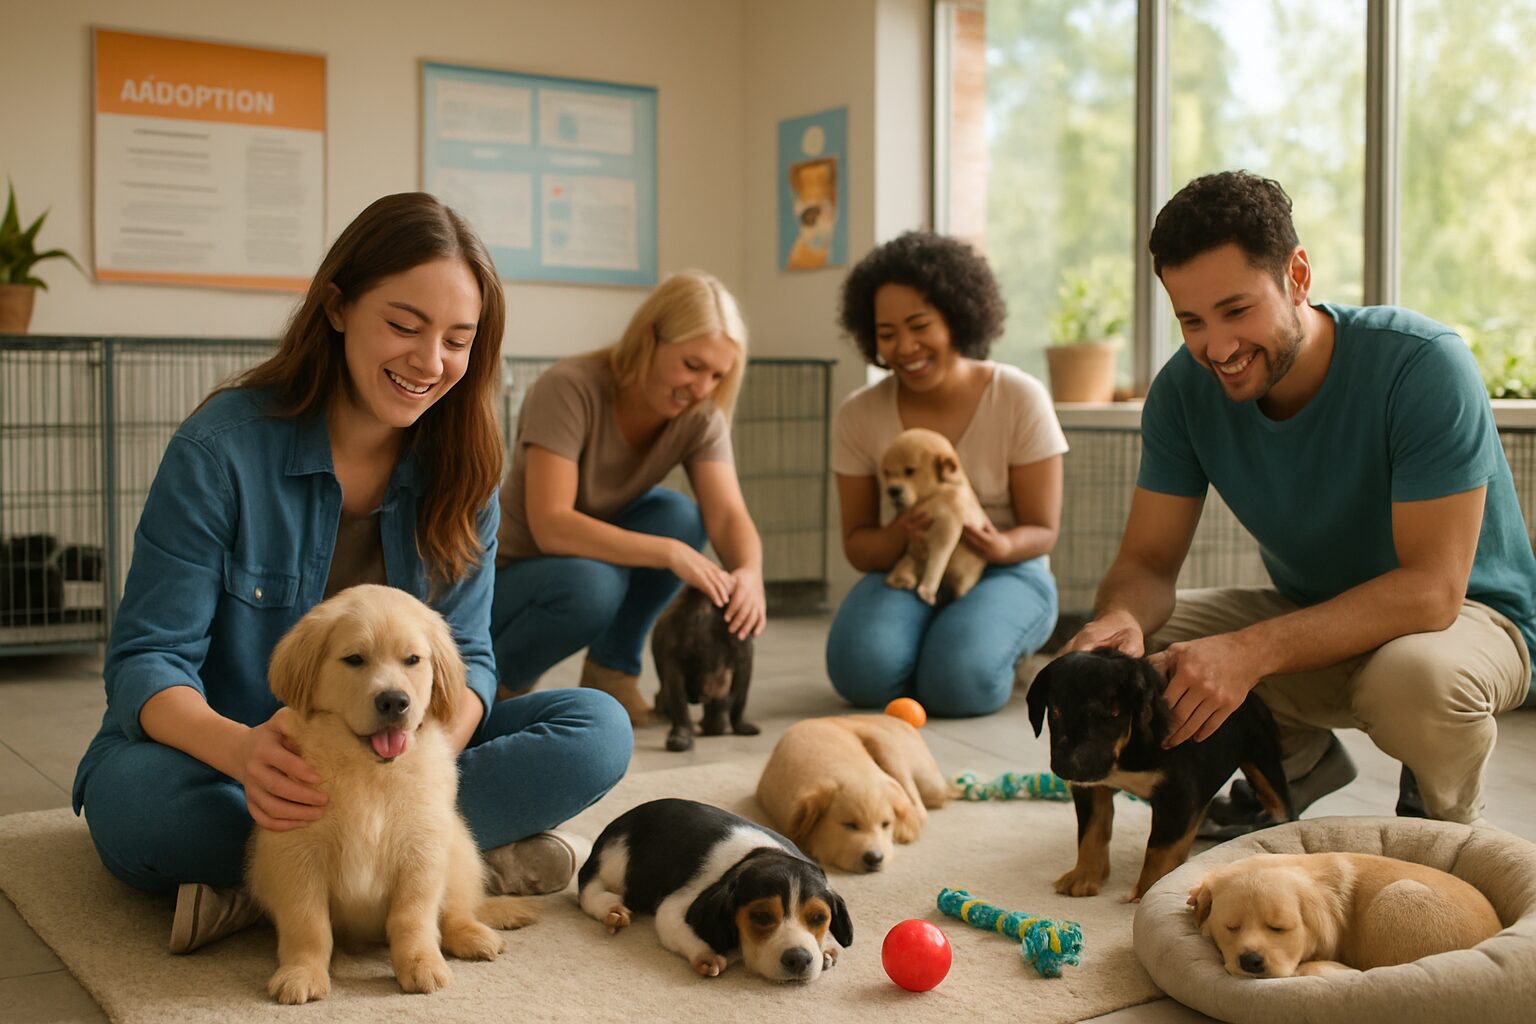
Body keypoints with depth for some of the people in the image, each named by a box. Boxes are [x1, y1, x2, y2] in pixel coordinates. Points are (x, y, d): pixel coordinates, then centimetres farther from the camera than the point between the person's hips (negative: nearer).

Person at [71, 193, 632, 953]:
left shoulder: (460, 467, -3)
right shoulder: (221, 448, -15)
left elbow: (466, 658, -5)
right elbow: (147, 661, -16)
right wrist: (241, 751, -40)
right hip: (224, 762, -3)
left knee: (597, 730, -18)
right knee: (136, 793, -37)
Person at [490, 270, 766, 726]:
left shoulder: (700, 417, -10)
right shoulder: (570, 388, -27)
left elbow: (727, 514, -20)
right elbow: (550, 525, -35)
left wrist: (749, 571, -44)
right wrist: (670, 554, -43)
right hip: (506, 573, -5)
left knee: (680, 517, -22)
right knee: (590, 584, -37)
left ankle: (610, 671, -4)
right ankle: (497, 686, -7)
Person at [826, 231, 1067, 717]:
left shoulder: (1020, 398, -10)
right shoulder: (858, 415, -4)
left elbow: (1043, 530, -5)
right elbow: (856, 543, 0)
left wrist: (1001, 545, -30)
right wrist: (898, 535, -25)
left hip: (1003, 573, -1)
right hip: (903, 573, 2)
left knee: (959, 682, -31)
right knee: (863, 670, -30)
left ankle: (996, 645, 5)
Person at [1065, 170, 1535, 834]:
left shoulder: (1422, 365, -27)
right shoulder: (1185, 390, -12)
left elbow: (1431, 588, -32)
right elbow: (1147, 561, -10)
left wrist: (1252, 651, -44)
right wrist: (1120, 618, -36)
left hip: (1465, 614, -4)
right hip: (1311, 617, 5)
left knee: (1414, 675, -40)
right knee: (1117, 650, -14)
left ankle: (1447, 815, -2)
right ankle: (1301, 762, 11)